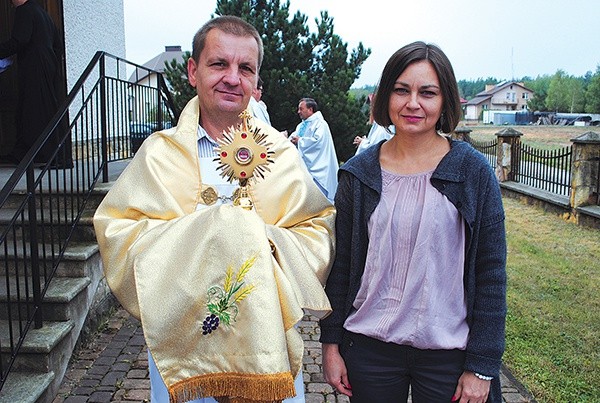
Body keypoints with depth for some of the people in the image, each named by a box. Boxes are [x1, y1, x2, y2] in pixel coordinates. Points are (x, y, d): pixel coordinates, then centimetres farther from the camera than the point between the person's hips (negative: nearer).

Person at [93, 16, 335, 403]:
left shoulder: (282, 154, 3)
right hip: (180, 337, 0)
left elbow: (320, 226, 1)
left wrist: (268, 242, -17)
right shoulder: (159, 153, 0)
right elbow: (116, 230, -5)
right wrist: (190, 237, -19)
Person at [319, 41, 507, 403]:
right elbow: (341, 263, 3)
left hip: (448, 353, -1)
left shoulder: (473, 171, -6)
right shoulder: (360, 172, -1)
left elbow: (491, 274, -5)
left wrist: (482, 366, -6)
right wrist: (331, 343, 3)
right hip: (368, 349, 2)